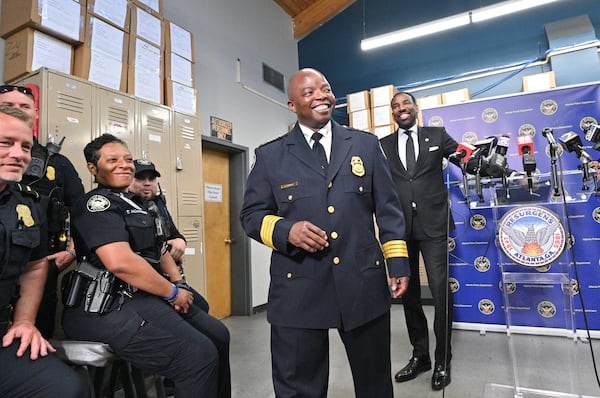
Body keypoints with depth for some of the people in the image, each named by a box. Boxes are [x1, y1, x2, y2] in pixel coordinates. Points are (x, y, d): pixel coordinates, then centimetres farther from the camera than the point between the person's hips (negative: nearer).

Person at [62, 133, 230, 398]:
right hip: (110, 307, -10)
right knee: (200, 355, -20)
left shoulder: (136, 204, 19)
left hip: (143, 296, 10)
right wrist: (172, 292, -15)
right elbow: (120, 262, -25)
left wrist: (179, 283, 4)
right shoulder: (97, 203, -10)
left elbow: (159, 249, 22)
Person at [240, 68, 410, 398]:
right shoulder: (270, 155, 4)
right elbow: (251, 215, 4)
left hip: (364, 282, 2)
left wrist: (398, 262, 2)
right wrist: (285, 230, -16)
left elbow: (388, 208, 9)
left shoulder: (366, 144, 10)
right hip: (298, 290, -1)